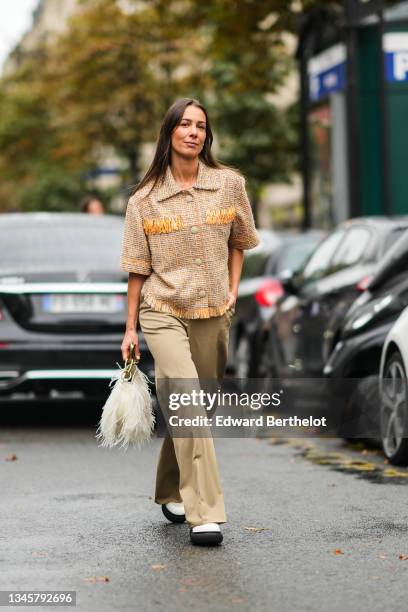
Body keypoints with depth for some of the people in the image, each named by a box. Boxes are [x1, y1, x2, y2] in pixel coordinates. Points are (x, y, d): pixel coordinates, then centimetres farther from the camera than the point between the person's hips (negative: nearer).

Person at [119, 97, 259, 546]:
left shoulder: (229, 184, 3)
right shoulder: (144, 199, -2)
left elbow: (238, 240, 19)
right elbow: (137, 269, 3)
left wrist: (233, 289, 7)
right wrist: (130, 328, 3)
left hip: (213, 315, 3)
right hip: (163, 313, -3)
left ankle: (171, 493, 36)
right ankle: (205, 515, -22)